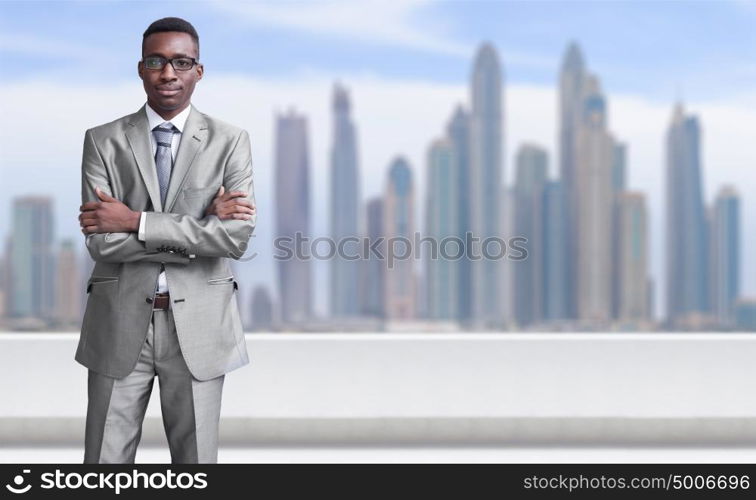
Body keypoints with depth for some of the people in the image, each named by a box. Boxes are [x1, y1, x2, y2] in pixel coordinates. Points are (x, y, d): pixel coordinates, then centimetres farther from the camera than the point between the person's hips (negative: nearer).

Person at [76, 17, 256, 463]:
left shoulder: (230, 141, 1)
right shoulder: (103, 142, 2)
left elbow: (238, 236, -13)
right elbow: (102, 241, -10)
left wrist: (136, 221, -15)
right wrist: (201, 226, -14)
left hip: (198, 325, 0)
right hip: (120, 324, 0)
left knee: (195, 459, 8)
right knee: (106, 459, 4)